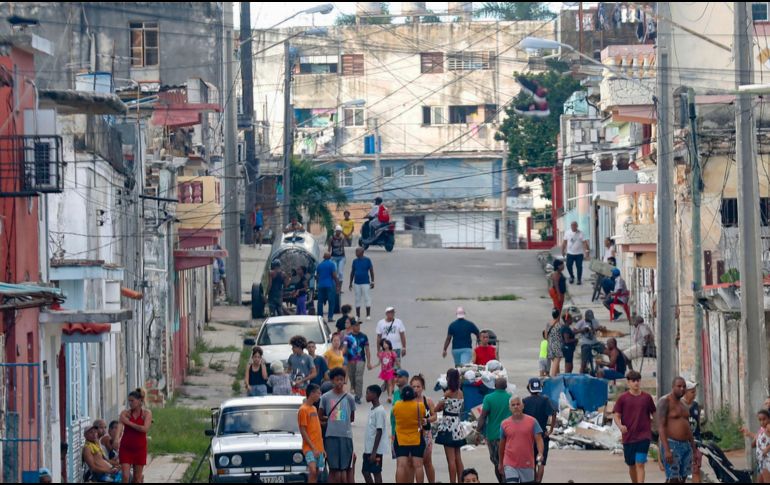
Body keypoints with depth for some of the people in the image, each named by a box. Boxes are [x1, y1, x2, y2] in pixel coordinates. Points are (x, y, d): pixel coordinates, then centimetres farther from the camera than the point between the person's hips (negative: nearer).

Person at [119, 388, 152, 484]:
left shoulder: (147, 413, -2)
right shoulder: (125, 413, -1)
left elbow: (145, 429, -17)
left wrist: (129, 423, -18)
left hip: (139, 448, 0)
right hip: (126, 448, 0)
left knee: (137, 477, 9)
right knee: (125, 476, -8)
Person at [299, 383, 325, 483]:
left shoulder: (314, 408, 17)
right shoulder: (303, 410, -9)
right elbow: (303, 431, -13)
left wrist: (322, 448, 17)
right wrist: (313, 448, -17)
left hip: (318, 448, 8)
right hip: (309, 448, -8)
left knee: (316, 474, 6)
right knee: (313, 471, -23)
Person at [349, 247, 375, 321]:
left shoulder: (367, 260, -3)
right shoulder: (355, 261, 7)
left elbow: (371, 271, 0)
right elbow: (352, 273, 13)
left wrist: (372, 282, -5)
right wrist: (351, 283, 12)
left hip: (366, 283, -4)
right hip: (357, 283, 4)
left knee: (367, 299, -3)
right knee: (357, 299, 7)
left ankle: (368, 315, 1)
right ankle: (358, 316, 13)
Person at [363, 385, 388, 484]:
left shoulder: (380, 411, -15)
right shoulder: (372, 410, 13)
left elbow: (379, 432, -18)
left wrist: (374, 452, -20)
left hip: (376, 450, -9)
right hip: (368, 449, 9)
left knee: (376, 472, -4)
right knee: (365, 471, 12)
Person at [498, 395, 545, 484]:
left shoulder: (532, 421, 0)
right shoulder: (505, 424, 4)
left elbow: (539, 439, -4)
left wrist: (540, 453, -23)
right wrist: (500, 463, 19)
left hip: (527, 464, 0)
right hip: (510, 464, 0)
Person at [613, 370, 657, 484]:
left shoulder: (647, 397, 2)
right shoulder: (623, 398, 1)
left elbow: (654, 414, 13)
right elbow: (616, 416, -1)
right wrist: (620, 426, -19)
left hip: (644, 436, -2)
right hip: (628, 436, 2)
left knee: (640, 464, -13)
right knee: (631, 465, 13)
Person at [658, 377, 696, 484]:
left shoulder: (682, 405, 16)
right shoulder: (664, 402, -10)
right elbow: (661, 426, -18)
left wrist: (694, 450, 16)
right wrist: (666, 450, -26)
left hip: (686, 447, 8)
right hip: (671, 446, -8)